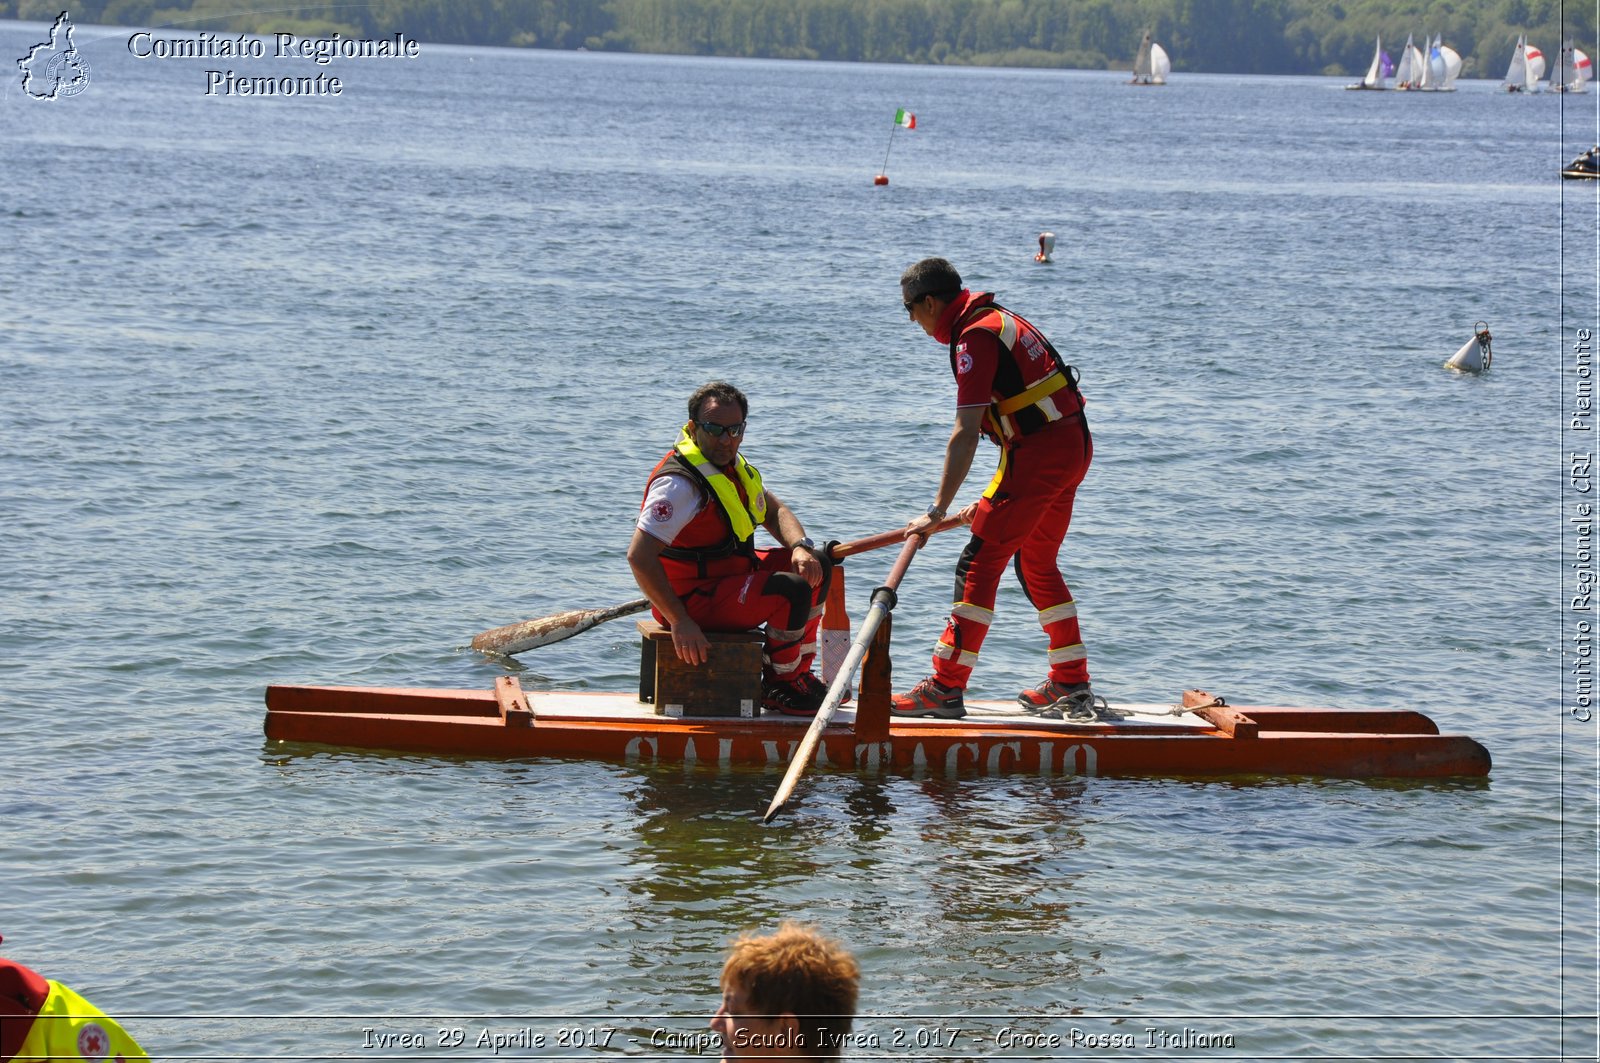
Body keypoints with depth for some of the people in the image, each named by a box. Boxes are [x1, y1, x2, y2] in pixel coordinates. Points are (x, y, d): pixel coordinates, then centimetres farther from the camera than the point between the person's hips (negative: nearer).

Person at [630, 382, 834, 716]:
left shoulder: (732, 463, 5)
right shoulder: (680, 483, -26)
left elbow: (774, 512, 15)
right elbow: (639, 556, -32)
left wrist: (800, 547, -7)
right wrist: (680, 622, -33)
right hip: (694, 600, -10)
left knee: (815, 565, 14)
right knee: (793, 589, -25)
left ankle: (799, 673, 18)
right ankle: (778, 688, -4)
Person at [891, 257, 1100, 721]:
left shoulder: (975, 338, -14)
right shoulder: (997, 319, 17)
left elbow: (966, 435, -21)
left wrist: (937, 510, -20)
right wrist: (995, 498, 27)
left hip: (1038, 452, -10)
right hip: (1073, 445, 10)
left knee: (979, 564, -8)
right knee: (1038, 565, 20)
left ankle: (946, 688, -9)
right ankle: (1072, 685, 24)